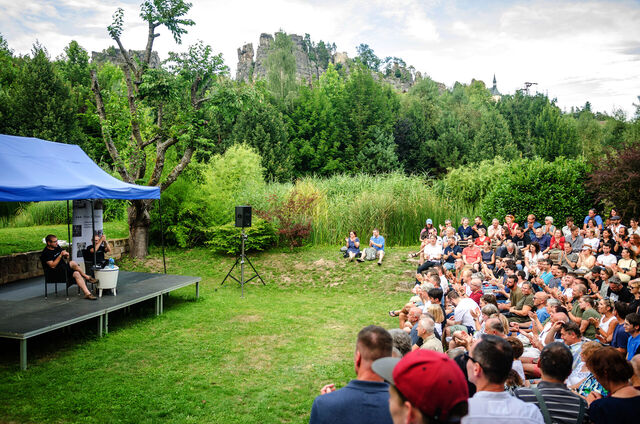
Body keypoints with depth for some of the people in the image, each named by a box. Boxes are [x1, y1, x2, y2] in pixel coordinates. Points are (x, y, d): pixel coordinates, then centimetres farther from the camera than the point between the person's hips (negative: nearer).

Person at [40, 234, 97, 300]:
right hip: (57, 272, -7)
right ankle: (87, 277, -20)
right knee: (72, 263, -30)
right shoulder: (45, 253, -9)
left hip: (65, 268, 7)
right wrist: (60, 255, -21)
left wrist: (66, 255, -3)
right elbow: (52, 266, -18)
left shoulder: (57, 247, 13)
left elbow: (66, 258, 22)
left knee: (76, 274, -25)